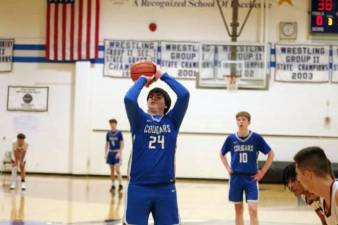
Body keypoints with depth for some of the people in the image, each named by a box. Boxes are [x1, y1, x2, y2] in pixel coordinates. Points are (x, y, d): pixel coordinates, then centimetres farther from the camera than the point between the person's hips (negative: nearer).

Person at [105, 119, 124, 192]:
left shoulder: (119, 133, -6)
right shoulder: (108, 133, 6)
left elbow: (122, 144, -7)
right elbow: (107, 144, 11)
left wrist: (119, 153, -17)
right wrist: (105, 153, 3)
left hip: (117, 153, -4)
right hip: (110, 152, 4)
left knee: (117, 169, -14)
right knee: (112, 170, 7)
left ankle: (120, 184, -7)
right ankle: (113, 185, 13)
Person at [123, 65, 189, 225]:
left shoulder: (172, 121, 9)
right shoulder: (139, 120, 5)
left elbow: (184, 95, -4)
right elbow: (129, 99, -14)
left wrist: (163, 76, 4)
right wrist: (142, 80, 1)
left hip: (165, 188, 2)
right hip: (139, 187, -1)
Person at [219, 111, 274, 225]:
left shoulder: (256, 138, -6)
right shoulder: (231, 138, -1)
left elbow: (271, 154, 1)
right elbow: (222, 154, 17)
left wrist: (262, 172, -3)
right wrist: (228, 168, 5)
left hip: (251, 178, -2)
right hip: (236, 178, 2)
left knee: (252, 209, -11)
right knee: (238, 209, 9)